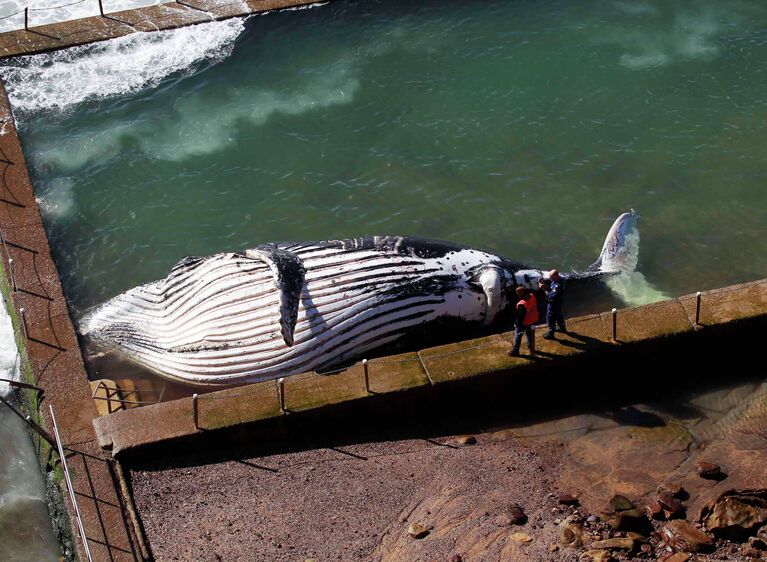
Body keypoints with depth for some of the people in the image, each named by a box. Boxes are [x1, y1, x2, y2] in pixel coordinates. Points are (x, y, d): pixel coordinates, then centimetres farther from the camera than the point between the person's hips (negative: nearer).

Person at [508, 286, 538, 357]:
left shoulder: (522, 305, -37)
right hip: (533, 320, 7)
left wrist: (518, 323, -9)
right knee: (530, 334, 27)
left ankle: (515, 351, 23)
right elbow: (535, 307, 3)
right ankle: (531, 348, 44)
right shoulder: (532, 296, -14)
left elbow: (520, 316, -26)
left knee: (518, 335, 13)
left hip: (524, 322, -7)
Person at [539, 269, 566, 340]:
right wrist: (543, 282, -14)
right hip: (558, 303, 10)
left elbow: (551, 296, -37)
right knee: (558, 315, 30)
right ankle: (562, 328, 51)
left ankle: (551, 334, 27)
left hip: (554, 304, -10)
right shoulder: (559, 279, -10)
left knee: (550, 318, 10)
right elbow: (549, 283, 4)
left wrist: (545, 289, -33)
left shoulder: (558, 286, -39)